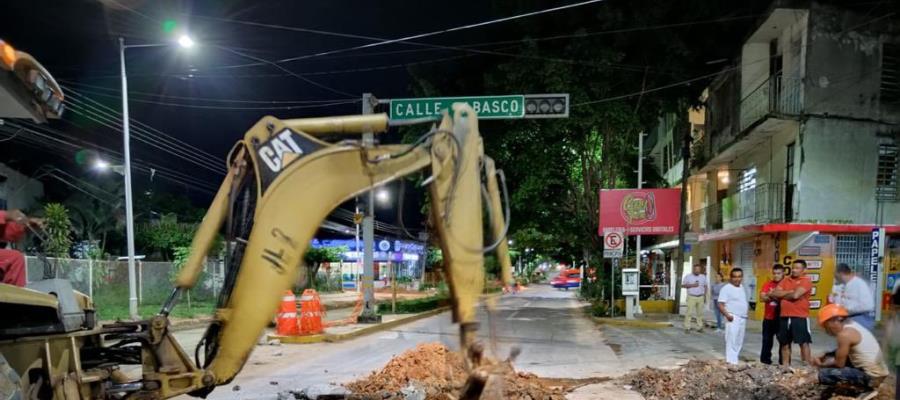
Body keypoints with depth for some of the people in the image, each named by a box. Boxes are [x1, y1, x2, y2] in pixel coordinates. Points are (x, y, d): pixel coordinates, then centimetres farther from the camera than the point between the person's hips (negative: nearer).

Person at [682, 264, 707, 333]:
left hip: (700, 297, 3)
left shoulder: (703, 277, 11)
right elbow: (683, 285, 0)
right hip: (691, 297, -3)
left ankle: (700, 327, 12)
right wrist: (692, 285, -11)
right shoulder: (688, 277, 1)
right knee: (689, 312, -7)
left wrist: (705, 296, 12)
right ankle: (687, 328, -5)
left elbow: (705, 286, 16)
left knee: (700, 313, 4)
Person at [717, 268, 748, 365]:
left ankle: (733, 359, 21)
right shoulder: (726, 288, -10)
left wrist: (747, 307, 11)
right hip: (733, 318, -8)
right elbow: (720, 304, -16)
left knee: (739, 341, 12)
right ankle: (731, 362, -14)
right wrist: (727, 315, -26)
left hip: (743, 318, 9)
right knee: (731, 341, -13)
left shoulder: (742, 288, 14)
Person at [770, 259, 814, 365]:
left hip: (800, 317, -6)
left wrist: (782, 295, -1)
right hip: (784, 316, 6)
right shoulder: (785, 280, 13)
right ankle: (785, 367, 20)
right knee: (785, 343, 11)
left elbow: (796, 295, -18)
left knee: (804, 343, -2)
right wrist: (789, 292, -9)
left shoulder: (806, 281, -5)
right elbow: (774, 293, 3)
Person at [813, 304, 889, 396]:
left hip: (871, 377, -10)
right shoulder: (851, 325, 9)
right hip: (877, 371, 10)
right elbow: (840, 352, 21)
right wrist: (823, 357, 10)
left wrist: (821, 365, 3)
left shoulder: (844, 334, -20)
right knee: (831, 357, 19)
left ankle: (863, 388, -4)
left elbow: (839, 364, -13)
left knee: (824, 374, -18)